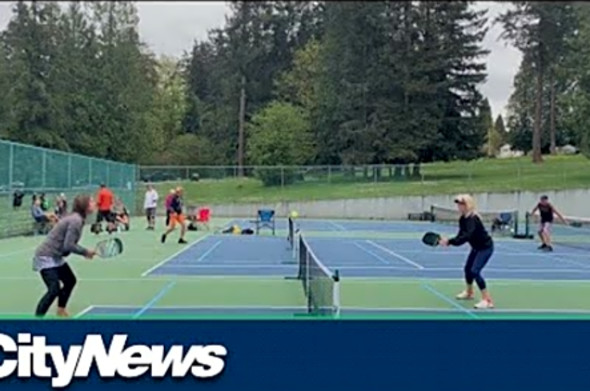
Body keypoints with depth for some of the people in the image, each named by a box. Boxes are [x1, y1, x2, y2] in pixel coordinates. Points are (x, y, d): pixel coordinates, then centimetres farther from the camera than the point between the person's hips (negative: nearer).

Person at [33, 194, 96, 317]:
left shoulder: (77, 219, 9)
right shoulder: (76, 220, -22)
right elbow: (68, 246, -26)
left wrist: (84, 252, 2)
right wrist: (86, 252, -14)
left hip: (56, 257, 11)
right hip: (46, 258, -11)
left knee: (70, 281, 22)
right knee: (54, 289, -18)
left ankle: (61, 310, 38)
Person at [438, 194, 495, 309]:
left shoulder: (472, 219, -30)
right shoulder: (463, 219, -3)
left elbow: (466, 236, -42)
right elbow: (461, 235, 1)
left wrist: (449, 241, -47)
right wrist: (449, 241, -15)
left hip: (486, 247, -10)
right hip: (476, 247, 10)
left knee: (475, 271, -20)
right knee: (467, 269, 19)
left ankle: (487, 300, -15)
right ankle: (469, 293, 43)